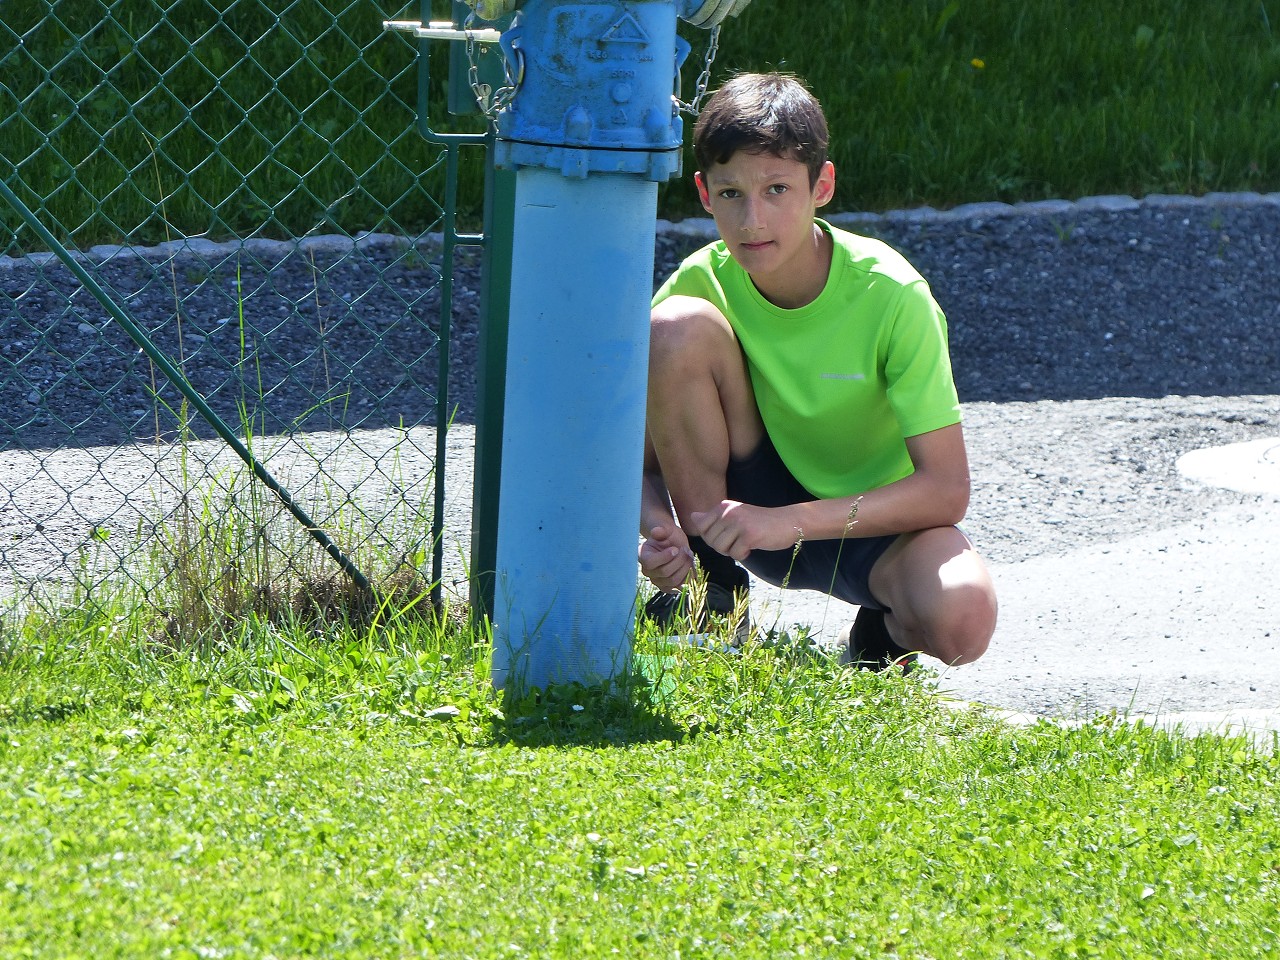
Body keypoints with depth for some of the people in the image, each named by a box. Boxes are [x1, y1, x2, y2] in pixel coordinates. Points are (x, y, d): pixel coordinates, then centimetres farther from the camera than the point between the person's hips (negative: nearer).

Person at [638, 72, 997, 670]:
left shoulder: (890, 295, -23)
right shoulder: (703, 283, -15)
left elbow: (947, 489, -26)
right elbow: (643, 460, -8)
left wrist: (792, 521, -35)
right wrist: (657, 531, -32)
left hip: (875, 519, -3)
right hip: (753, 504, 3)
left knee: (960, 617, -38)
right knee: (678, 328, -24)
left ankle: (881, 640, 1)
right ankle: (711, 584, -8)